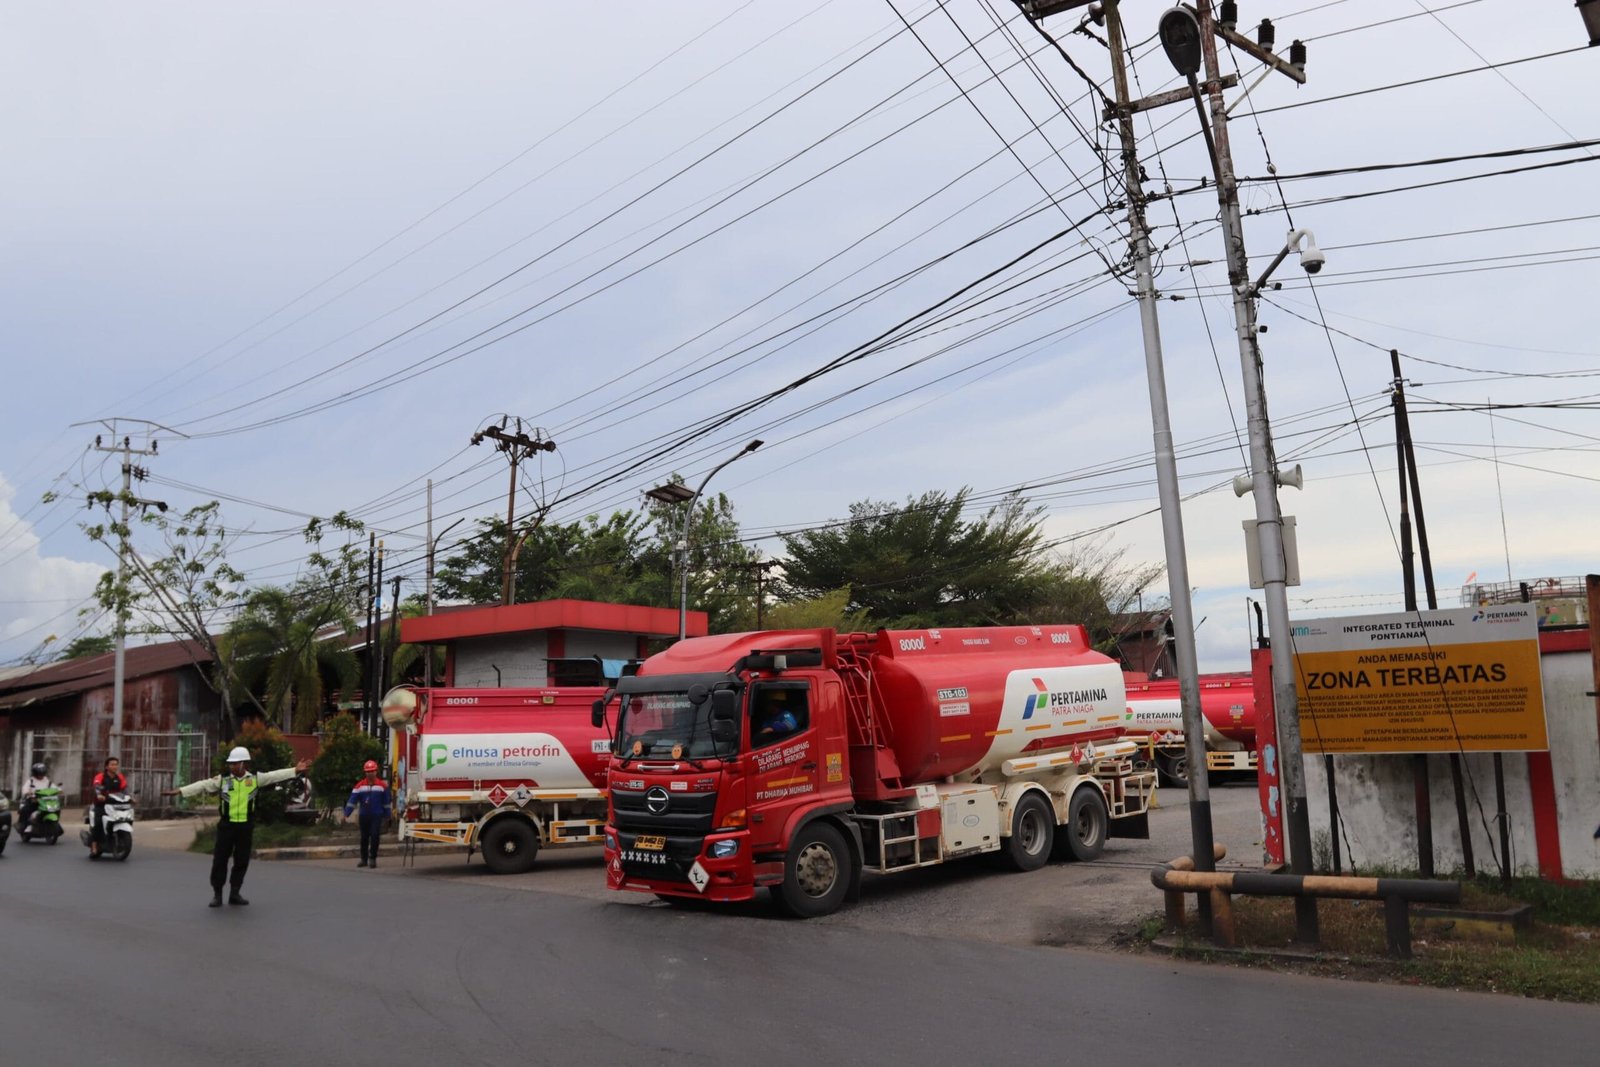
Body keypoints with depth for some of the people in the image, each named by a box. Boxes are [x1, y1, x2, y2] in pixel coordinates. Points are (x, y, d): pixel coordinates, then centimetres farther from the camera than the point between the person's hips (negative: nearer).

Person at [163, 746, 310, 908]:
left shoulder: (255, 779, 2)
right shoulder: (222, 780, 2)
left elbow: (275, 776, -1)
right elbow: (202, 785, 0)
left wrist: (295, 770, -10)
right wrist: (178, 791, -6)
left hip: (246, 826, 1)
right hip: (226, 825, -1)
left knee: (242, 861, 8)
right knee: (220, 860, 2)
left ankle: (234, 893, 20)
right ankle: (217, 894, 14)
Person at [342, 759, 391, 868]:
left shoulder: (382, 785, 0)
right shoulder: (360, 785, 1)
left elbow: (386, 801, 6)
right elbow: (352, 800, -5)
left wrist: (386, 815, 6)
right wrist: (346, 814, -14)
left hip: (377, 816, -2)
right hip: (364, 816, 2)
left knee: (374, 837, -8)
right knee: (364, 838, 8)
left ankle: (373, 859, 1)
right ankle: (364, 859, 18)